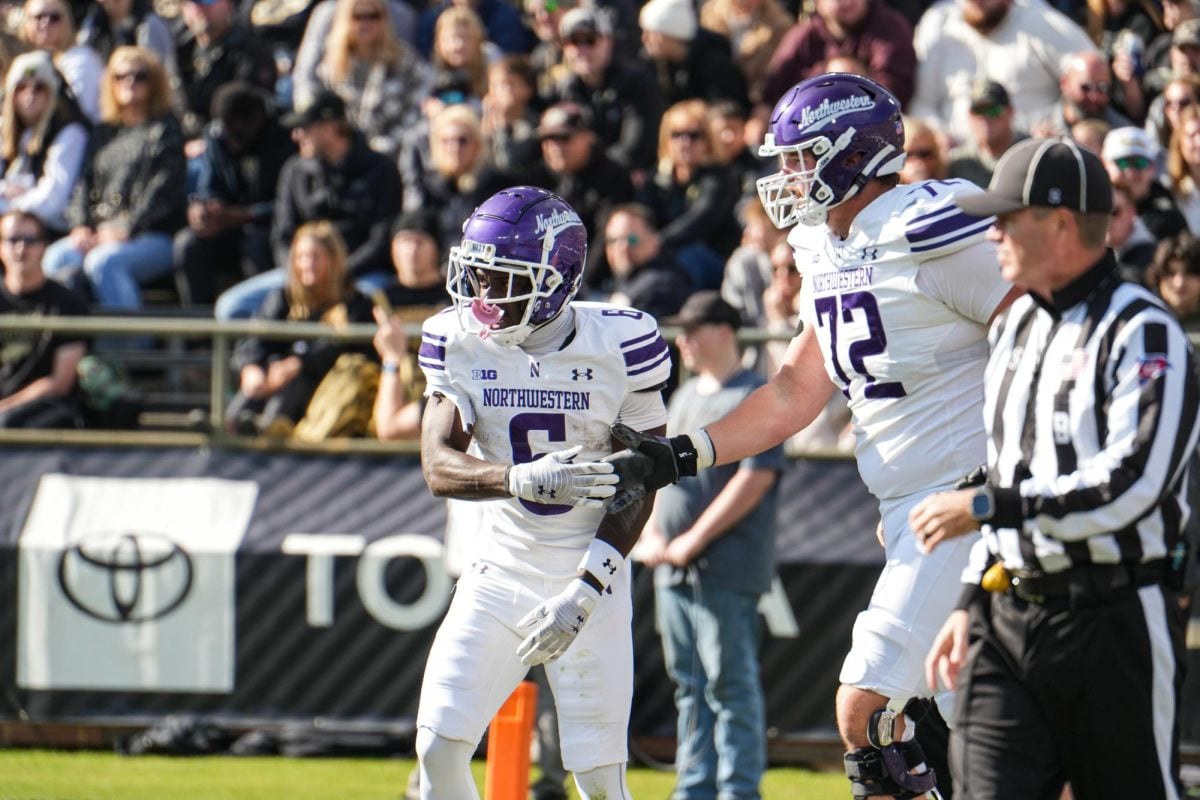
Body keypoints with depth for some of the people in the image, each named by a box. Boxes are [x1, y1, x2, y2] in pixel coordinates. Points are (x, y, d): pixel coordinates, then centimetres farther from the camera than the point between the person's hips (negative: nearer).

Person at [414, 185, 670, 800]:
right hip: (500, 575, 3)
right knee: (439, 747, -9)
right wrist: (525, 479, -38)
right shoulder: (460, 344, -5)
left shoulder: (618, 345, -12)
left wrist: (584, 593, -19)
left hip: (591, 580, -3)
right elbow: (439, 467, -17)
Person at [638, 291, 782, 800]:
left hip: (725, 571, -9)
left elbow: (755, 479, -16)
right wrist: (651, 532, 6)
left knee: (731, 685, -8)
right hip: (673, 569, 9)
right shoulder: (685, 397, 19)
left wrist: (693, 541, -17)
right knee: (689, 686, 11)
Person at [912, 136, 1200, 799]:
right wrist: (971, 600, 18)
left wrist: (986, 506, -16)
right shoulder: (1015, 327, 17)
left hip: (1114, 620, -7)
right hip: (1009, 620, 7)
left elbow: (1131, 484, -21)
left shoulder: (1143, 334, -10)